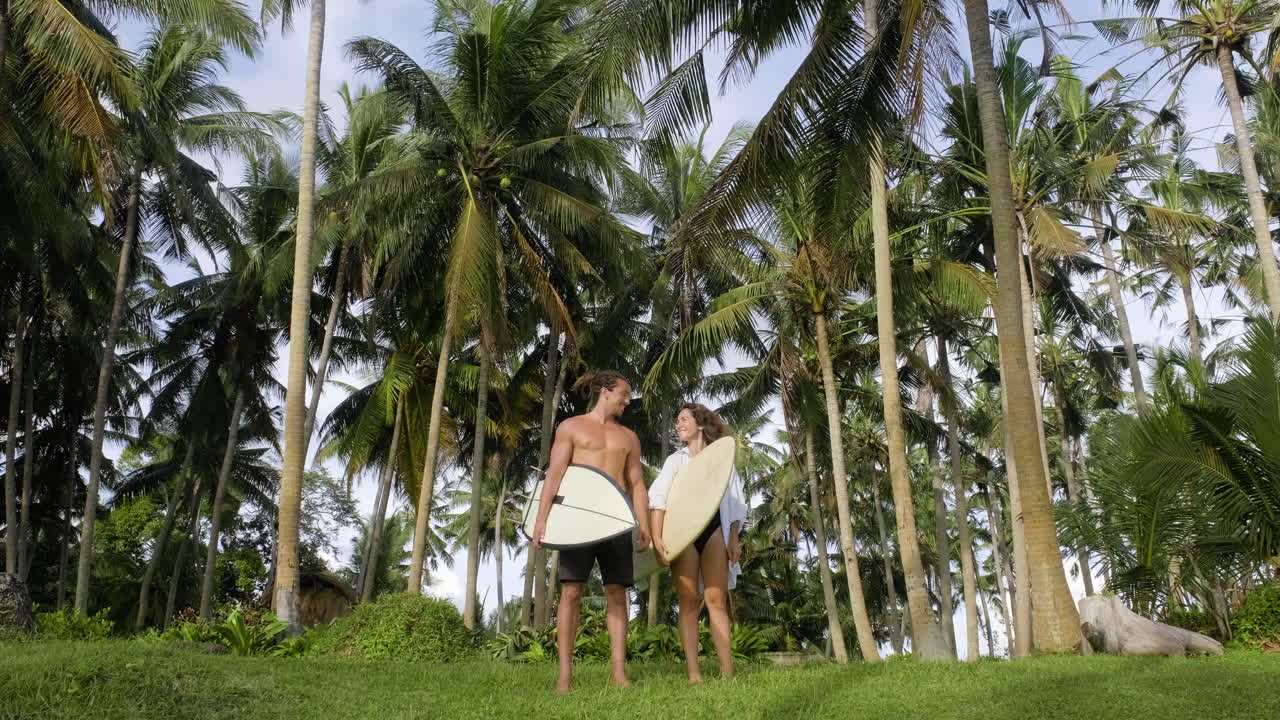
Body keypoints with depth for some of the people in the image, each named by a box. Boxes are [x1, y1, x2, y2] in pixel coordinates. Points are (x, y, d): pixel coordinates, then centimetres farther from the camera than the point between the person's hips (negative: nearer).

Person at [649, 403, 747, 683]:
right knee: (688, 600, -4)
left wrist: (734, 538, -1)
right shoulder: (676, 460, 17)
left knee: (716, 599, -6)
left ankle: (727, 672, -10)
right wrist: (657, 536, -10)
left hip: (714, 529, -1)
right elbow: (659, 498, 5)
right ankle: (693, 673, -6)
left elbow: (735, 502, 12)